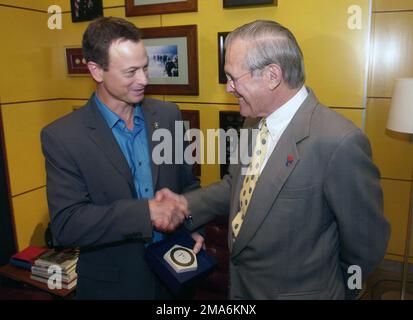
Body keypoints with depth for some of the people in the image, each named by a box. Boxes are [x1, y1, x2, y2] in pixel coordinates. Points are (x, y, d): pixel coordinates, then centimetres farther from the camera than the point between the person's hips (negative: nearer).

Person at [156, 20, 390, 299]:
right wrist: (186, 203, -7)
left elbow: (367, 240, -16)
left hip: (297, 291, -6)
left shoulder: (340, 142, -27)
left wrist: (335, 288, -1)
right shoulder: (255, 120, -3)